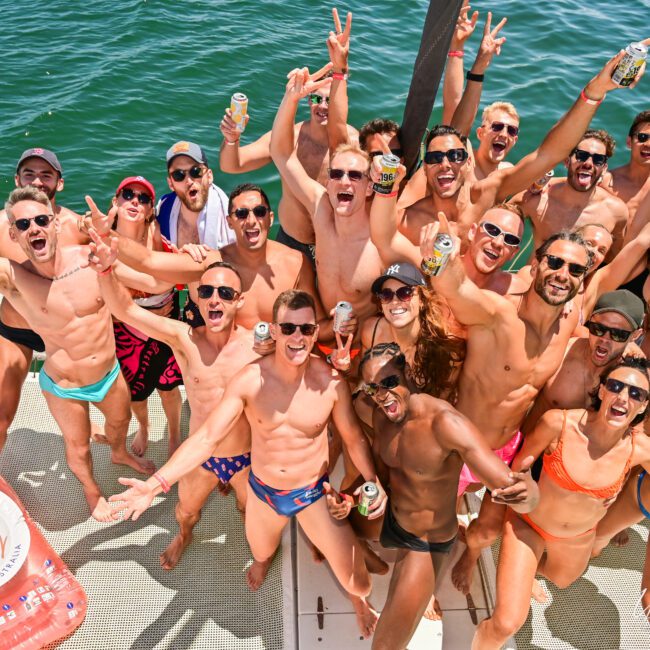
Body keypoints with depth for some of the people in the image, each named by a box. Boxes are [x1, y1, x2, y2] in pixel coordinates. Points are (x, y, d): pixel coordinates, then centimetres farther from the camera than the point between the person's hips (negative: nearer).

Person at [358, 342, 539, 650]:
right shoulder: (382, 414, -15)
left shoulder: (445, 422, -36)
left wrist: (526, 490, -64)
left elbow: (525, 501, -42)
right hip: (389, 517, 7)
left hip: (427, 543, -6)